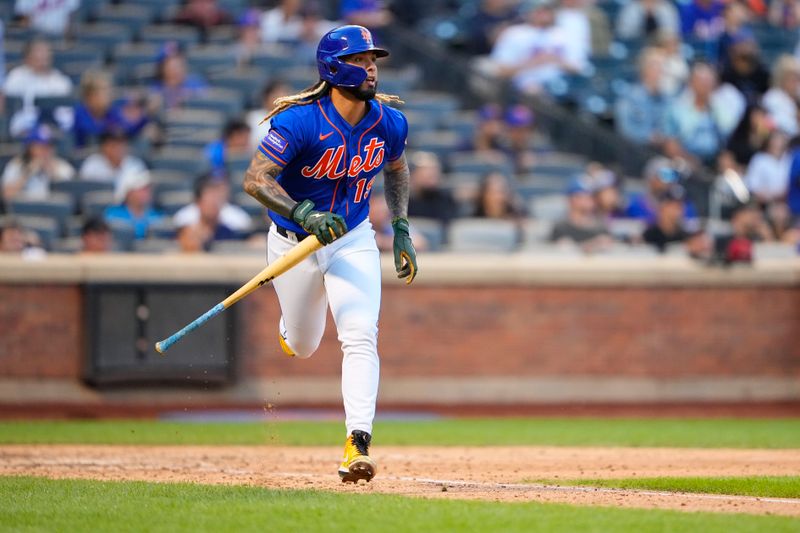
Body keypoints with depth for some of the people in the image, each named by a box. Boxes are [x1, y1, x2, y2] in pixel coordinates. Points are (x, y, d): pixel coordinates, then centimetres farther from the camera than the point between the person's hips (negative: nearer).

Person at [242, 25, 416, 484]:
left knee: (360, 339, -18)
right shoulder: (300, 121, -24)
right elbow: (256, 179, -28)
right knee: (303, 348, 15)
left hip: (353, 240, 2)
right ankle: (292, 323, 54)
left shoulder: (390, 123, -9)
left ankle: (358, 446, -22)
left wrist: (402, 231, 6)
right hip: (294, 241, -2)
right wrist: (304, 213, -42)